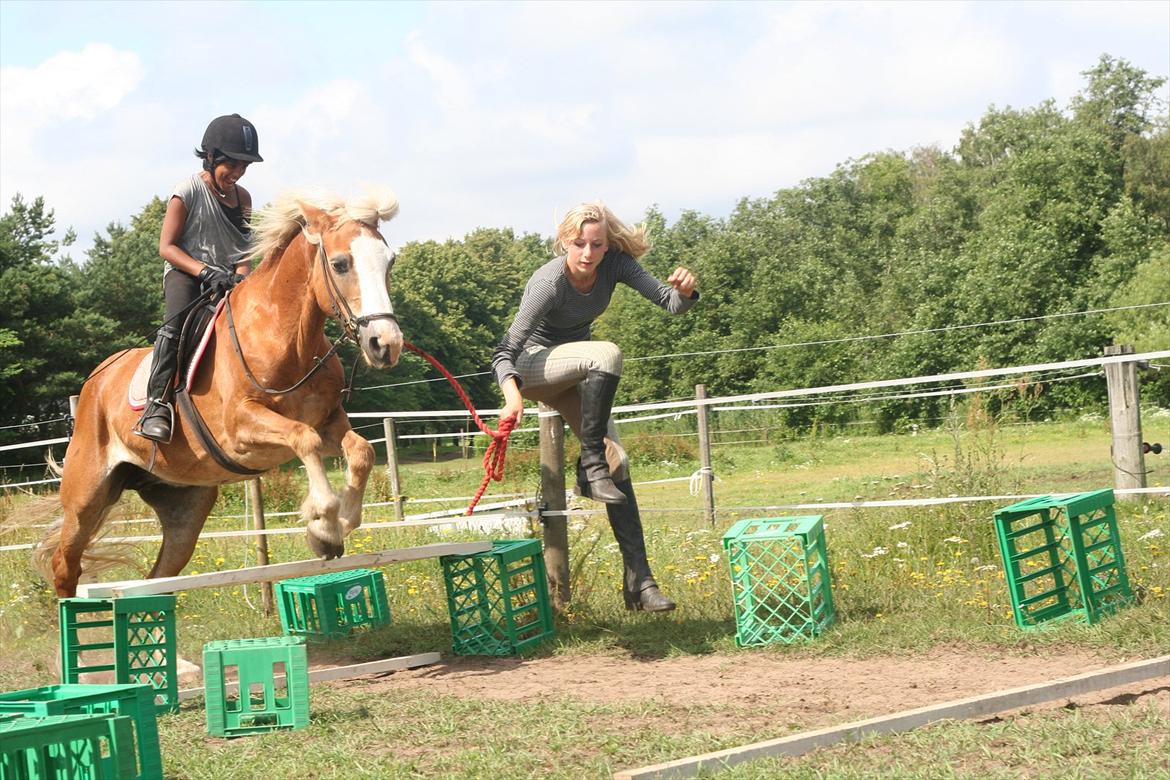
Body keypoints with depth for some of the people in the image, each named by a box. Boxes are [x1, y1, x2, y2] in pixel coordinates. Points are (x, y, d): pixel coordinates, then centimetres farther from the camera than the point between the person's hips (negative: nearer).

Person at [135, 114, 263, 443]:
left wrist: (241, 274, -11)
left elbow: (244, 250, 12)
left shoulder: (242, 197, 12)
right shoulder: (189, 191, -5)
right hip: (185, 273, -6)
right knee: (177, 320, -34)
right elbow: (166, 246, -8)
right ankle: (157, 403, -40)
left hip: (226, 279, 6)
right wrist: (205, 271, -21)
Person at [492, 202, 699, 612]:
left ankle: (638, 580, -10)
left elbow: (669, 303, -20)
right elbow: (505, 351, -31)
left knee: (616, 460, -9)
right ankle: (590, 465, -26)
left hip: (576, 372, 6)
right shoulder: (548, 283, -30)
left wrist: (684, 291, -43)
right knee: (606, 354, -35)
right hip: (532, 365, -6)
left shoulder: (615, 262, -15)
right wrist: (512, 393, -51)